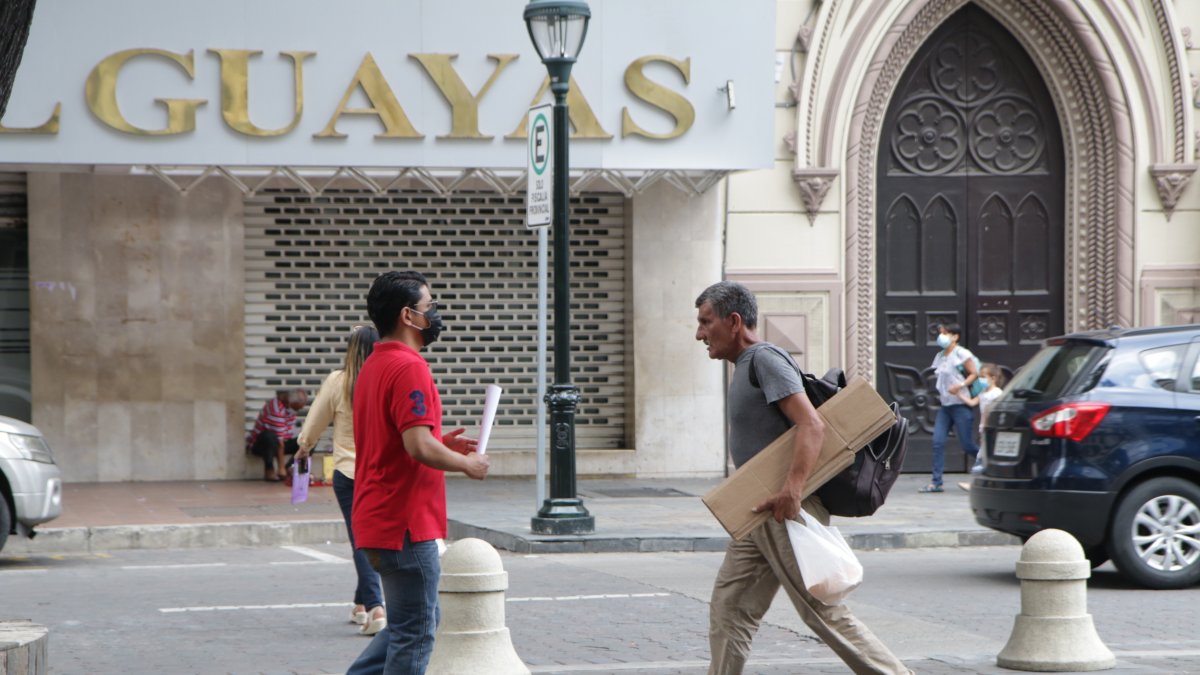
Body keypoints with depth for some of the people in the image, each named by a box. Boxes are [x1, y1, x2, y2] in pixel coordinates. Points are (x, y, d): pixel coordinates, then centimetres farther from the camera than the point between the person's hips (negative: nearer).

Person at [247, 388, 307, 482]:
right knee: (270, 436, -40)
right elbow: (279, 440, -30)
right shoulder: (276, 408, -29)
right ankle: (269, 470, -27)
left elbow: (291, 435, -3)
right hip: (258, 444, -7)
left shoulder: (291, 406, -2)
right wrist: (281, 467, -31)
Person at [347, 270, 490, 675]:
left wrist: (441, 442, 15)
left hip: (378, 521, 10)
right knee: (415, 633, -1)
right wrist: (468, 464, -10)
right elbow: (420, 447, -25)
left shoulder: (374, 366, 15)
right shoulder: (408, 367, -17)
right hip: (406, 524, -10)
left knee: (416, 623, 19)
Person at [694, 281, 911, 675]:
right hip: (758, 516, 10)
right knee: (728, 608, 7)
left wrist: (792, 490, -34)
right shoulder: (743, 367, 18)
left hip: (788, 514, -10)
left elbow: (812, 425, -24)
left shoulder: (765, 362, -13)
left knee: (825, 613, -6)